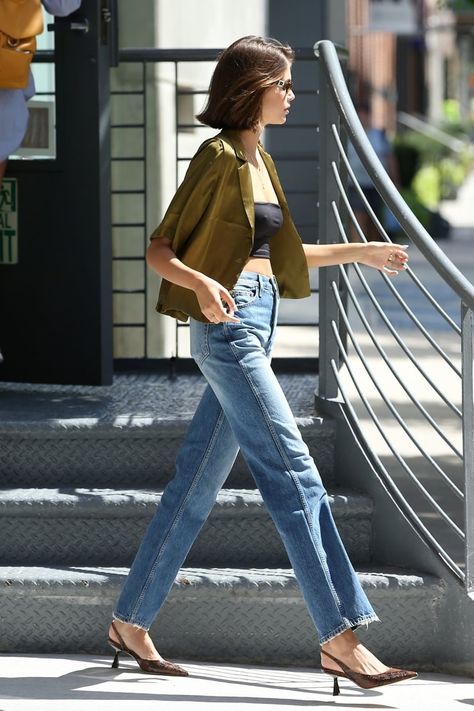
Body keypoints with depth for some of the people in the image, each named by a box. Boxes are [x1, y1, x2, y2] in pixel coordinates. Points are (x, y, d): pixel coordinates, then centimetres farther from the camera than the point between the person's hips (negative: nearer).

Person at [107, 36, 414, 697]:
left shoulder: (259, 161, 16)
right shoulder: (218, 157, -10)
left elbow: (283, 256, 27)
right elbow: (160, 250, -11)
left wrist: (364, 251, 26)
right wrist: (203, 285, -30)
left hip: (256, 326, 9)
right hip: (228, 326, -9)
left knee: (197, 483, 10)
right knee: (294, 476, -12)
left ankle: (132, 622, 17)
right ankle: (341, 636, -13)